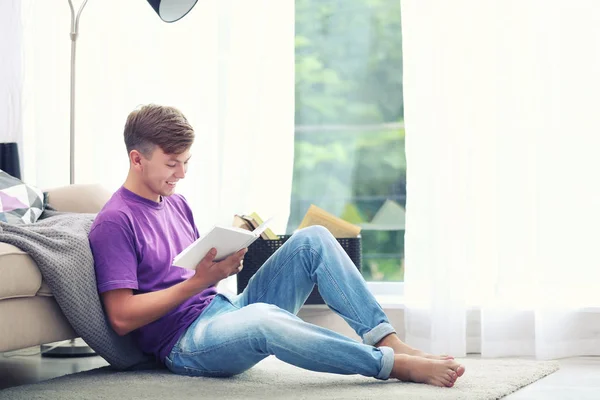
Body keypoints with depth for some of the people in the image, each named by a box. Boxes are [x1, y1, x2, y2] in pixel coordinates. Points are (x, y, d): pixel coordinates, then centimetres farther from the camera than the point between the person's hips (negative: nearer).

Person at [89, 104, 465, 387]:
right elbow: (122, 316, -16)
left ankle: (387, 338, -17)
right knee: (261, 316, -41)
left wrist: (224, 266, -3)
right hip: (187, 342, -9)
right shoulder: (114, 223, -10)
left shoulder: (176, 204, 17)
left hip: (227, 308, 9)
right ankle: (394, 364, -32)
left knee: (312, 239, -5)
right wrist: (198, 282, -18)